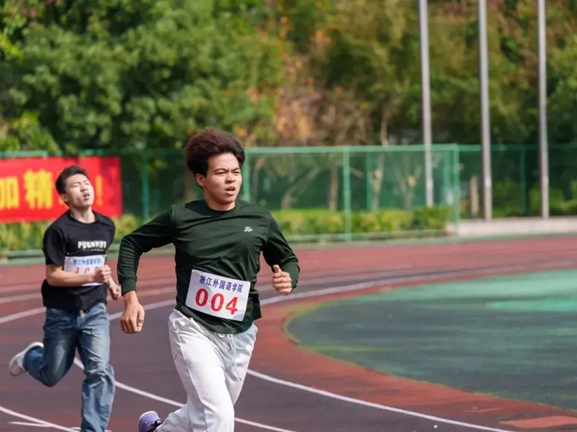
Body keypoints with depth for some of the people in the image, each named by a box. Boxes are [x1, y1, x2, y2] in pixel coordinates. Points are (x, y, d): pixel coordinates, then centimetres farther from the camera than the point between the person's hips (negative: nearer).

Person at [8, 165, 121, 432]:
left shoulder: (107, 226, 3)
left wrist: (110, 283, 6)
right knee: (52, 377, 14)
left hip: (94, 311, 3)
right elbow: (53, 276, -16)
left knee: (100, 372, -16)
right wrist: (91, 277, -27)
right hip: (62, 313, -3)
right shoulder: (59, 230, -15)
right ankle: (30, 357, 49)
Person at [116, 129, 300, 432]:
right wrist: (130, 298, -2)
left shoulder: (260, 220, 0)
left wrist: (287, 279, -10)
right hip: (193, 330, -4)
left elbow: (288, 260, 14)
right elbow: (132, 244, 8)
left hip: (239, 336, 4)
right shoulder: (180, 217, -6)